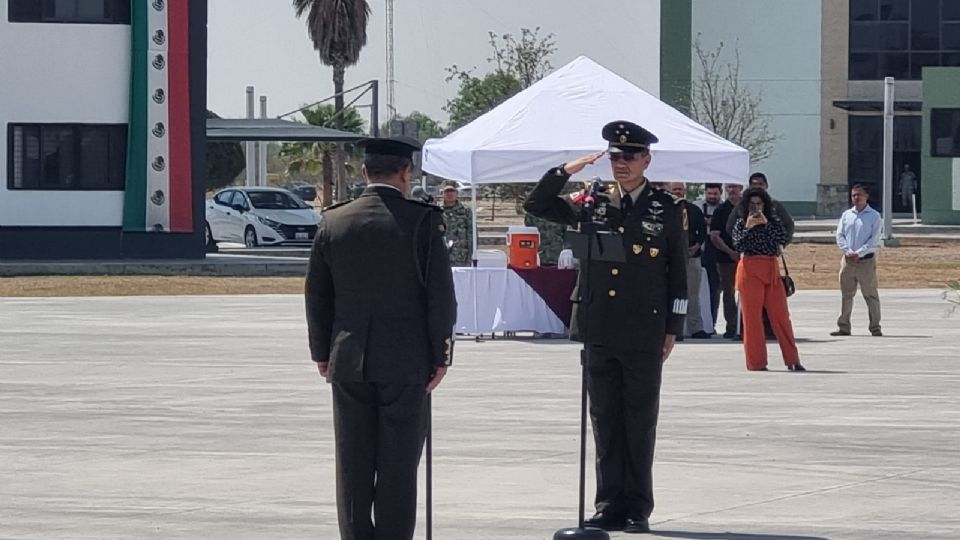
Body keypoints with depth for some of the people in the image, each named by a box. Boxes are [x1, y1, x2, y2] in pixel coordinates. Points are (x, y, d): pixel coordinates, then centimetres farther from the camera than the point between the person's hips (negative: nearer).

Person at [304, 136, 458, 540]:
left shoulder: (334, 222, 2)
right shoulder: (422, 221, -8)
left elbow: (317, 294, 7)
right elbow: (441, 294, -9)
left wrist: (322, 353, 15)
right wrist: (440, 355, 0)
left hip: (349, 360, 3)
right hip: (406, 361, -3)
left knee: (353, 463, 8)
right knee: (398, 464, 1)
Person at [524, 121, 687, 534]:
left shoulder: (666, 209, 3)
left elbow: (678, 273, 5)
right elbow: (536, 205, 11)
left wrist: (672, 329, 0)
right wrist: (566, 171, -2)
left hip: (644, 335, -3)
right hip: (600, 332, 3)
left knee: (640, 421, 2)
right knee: (604, 420, 6)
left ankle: (637, 508, 7)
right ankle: (610, 505, 11)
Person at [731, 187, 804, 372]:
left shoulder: (773, 220, 10)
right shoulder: (741, 223, 5)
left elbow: (782, 238, -6)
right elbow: (738, 245, -8)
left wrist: (766, 223, -14)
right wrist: (748, 228, -16)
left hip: (772, 271, 2)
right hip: (750, 271, -2)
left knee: (781, 315, 0)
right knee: (752, 317, -1)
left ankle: (792, 360, 2)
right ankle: (756, 362, 3)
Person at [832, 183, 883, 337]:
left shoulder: (874, 216, 1)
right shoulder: (846, 215, 13)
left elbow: (874, 239, -7)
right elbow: (839, 235, 6)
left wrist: (859, 253, -15)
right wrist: (848, 251, -10)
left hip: (866, 260, -4)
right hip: (848, 261, 4)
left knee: (871, 295, -3)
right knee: (846, 294, 7)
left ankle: (875, 328, -2)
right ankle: (843, 327, 12)